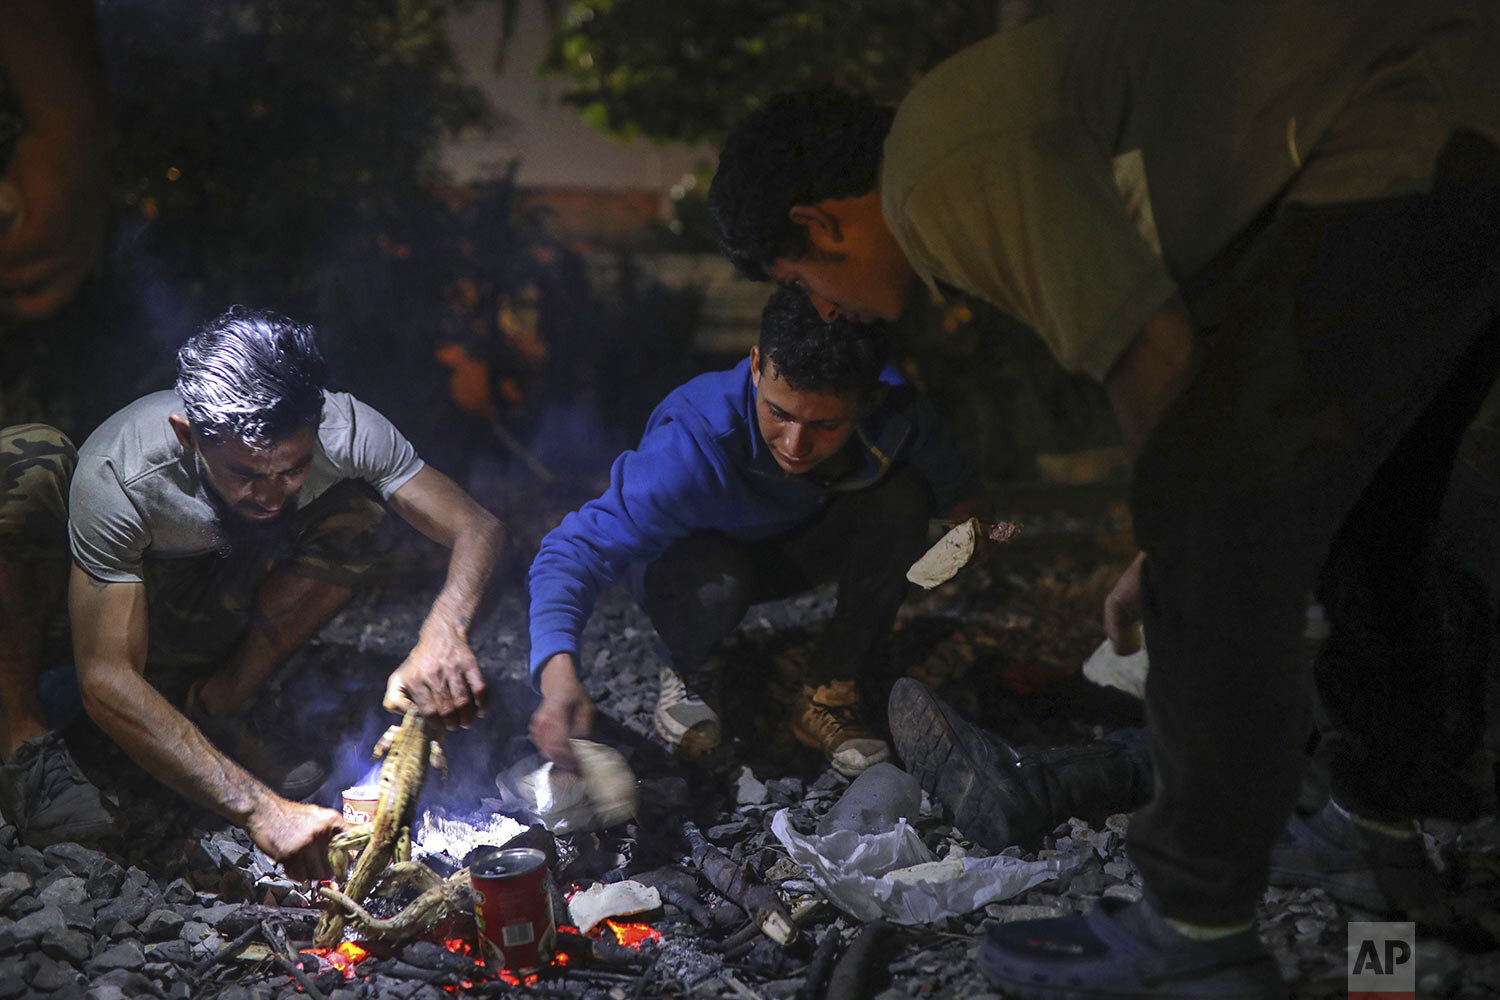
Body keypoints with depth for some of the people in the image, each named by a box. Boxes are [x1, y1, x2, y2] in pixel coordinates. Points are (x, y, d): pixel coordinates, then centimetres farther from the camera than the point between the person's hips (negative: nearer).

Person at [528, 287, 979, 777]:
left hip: (799, 546, 4)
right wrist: (560, 676, -57)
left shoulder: (896, 418, -29)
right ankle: (688, 670, 0)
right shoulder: (695, 443, -41)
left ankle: (828, 696, -9)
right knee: (716, 583, -39)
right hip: (693, 553, -3)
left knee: (904, 496, -25)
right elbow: (577, 548, -44)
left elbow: (958, 493, -4)